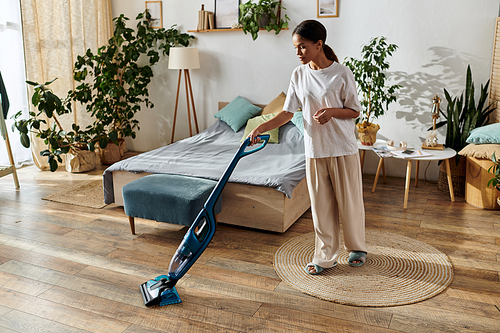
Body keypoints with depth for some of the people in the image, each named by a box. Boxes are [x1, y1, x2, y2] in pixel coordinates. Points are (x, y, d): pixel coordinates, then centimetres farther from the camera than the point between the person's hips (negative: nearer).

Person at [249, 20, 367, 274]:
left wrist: (332, 111, -22)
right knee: (321, 204, 8)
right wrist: (261, 128, -11)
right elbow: (288, 113, 2)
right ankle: (326, 256, 21)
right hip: (314, 150, 3)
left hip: (343, 149, -3)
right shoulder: (299, 75, 2)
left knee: (349, 201, 9)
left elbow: (355, 111, -2)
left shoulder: (341, 74, -9)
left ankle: (357, 247, 32)